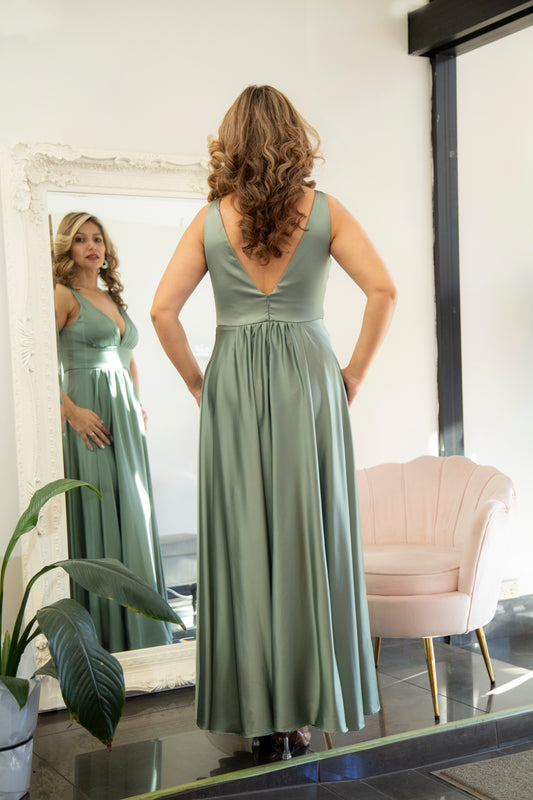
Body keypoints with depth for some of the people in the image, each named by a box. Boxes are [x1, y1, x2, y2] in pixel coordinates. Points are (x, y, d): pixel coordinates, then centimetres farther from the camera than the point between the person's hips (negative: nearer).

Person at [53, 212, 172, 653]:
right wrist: (71, 410, -19)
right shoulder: (65, 295, -4)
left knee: (133, 519, 9)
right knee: (96, 519, -5)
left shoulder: (113, 298, 18)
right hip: (90, 420, -7)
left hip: (126, 419, 7)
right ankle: (103, 633, 3)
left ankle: (137, 630, 19)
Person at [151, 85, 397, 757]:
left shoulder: (210, 220, 2)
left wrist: (197, 380, 7)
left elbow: (162, 311, -4)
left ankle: (254, 709, 13)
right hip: (308, 380, 0)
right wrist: (354, 372, 1)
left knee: (243, 539, 5)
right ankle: (301, 709, 13)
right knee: (307, 536, 5)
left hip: (232, 385, 1)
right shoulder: (324, 211, 1)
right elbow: (383, 290, -8)